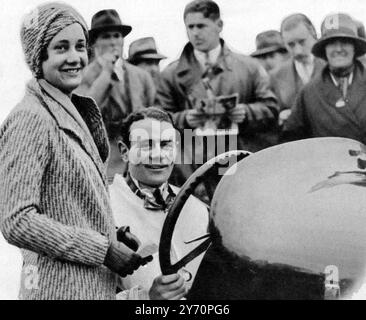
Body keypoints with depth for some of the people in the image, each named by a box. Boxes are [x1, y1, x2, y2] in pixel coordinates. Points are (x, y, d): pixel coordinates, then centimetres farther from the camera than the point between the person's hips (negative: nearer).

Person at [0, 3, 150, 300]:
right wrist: (104, 248, -19)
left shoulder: (71, 112, 12)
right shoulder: (30, 119, -16)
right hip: (62, 289, -9)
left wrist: (117, 235, 1)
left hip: (94, 283, 9)